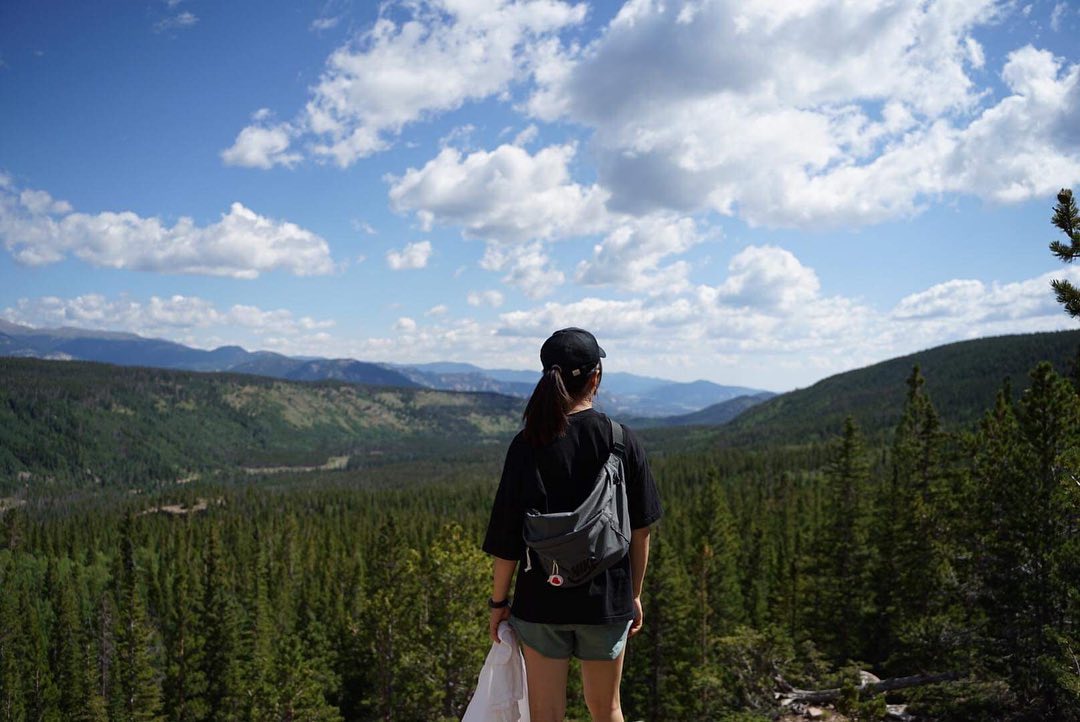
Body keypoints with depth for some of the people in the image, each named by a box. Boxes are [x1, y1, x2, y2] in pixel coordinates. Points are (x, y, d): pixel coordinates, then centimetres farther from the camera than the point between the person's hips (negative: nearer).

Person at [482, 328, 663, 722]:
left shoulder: (527, 444, -9)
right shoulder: (622, 441, -7)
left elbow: (508, 536, -8)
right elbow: (640, 530, 0)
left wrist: (498, 601, 4)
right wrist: (634, 594, 12)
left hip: (541, 598, -1)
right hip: (607, 600, 1)